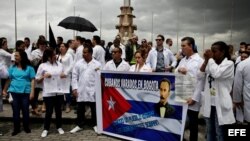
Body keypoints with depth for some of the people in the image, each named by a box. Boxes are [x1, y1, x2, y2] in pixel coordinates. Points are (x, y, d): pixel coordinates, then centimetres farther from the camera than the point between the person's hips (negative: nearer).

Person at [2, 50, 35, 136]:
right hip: (14, 92, 2)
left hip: (25, 92, -2)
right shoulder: (12, 68, 6)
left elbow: (32, 80, -3)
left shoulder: (29, 68, -3)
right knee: (15, 111, 8)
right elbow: (9, 79, 10)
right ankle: (16, 128, 21)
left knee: (25, 110, 8)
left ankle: (26, 127, 24)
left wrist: (32, 92, -8)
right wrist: (4, 90, 6)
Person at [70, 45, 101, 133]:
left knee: (94, 109, 9)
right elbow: (74, 77, 4)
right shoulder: (78, 63, 3)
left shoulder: (97, 64, -2)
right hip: (81, 91, 2)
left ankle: (95, 125, 25)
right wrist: (74, 88, -2)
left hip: (93, 91, -2)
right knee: (80, 109, 11)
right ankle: (79, 125, 26)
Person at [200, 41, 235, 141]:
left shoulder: (229, 64, -9)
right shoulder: (211, 63, 9)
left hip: (220, 104, -6)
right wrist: (206, 60, -4)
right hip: (209, 103, 6)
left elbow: (216, 74, -26)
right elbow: (200, 76, 2)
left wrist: (210, 58, -15)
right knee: (209, 131, 19)